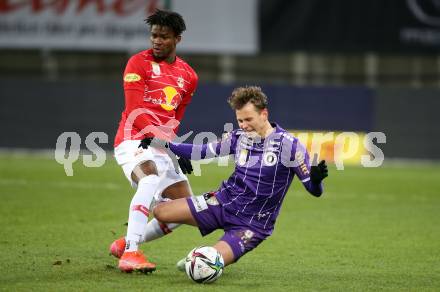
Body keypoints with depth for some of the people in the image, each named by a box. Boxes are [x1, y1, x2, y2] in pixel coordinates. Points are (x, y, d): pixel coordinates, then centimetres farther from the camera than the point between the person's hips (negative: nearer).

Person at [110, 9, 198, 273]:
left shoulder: (188, 76, 14)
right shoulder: (139, 63, -4)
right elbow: (136, 112, -13)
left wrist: (166, 138, 4)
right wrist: (169, 139, -21)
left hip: (162, 147, 7)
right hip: (133, 141, -7)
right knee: (151, 179, -37)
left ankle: (125, 244, 18)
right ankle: (130, 252, -42)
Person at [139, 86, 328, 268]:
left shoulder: (288, 145, -14)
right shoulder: (238, 137, 1)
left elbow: (314, 190, -11)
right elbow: (202, 152, 12)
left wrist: (316, 179, -36)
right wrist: (162, 144, 4)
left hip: (253, 222, -5)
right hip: (224, 201, 5)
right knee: (161, 212, -10)